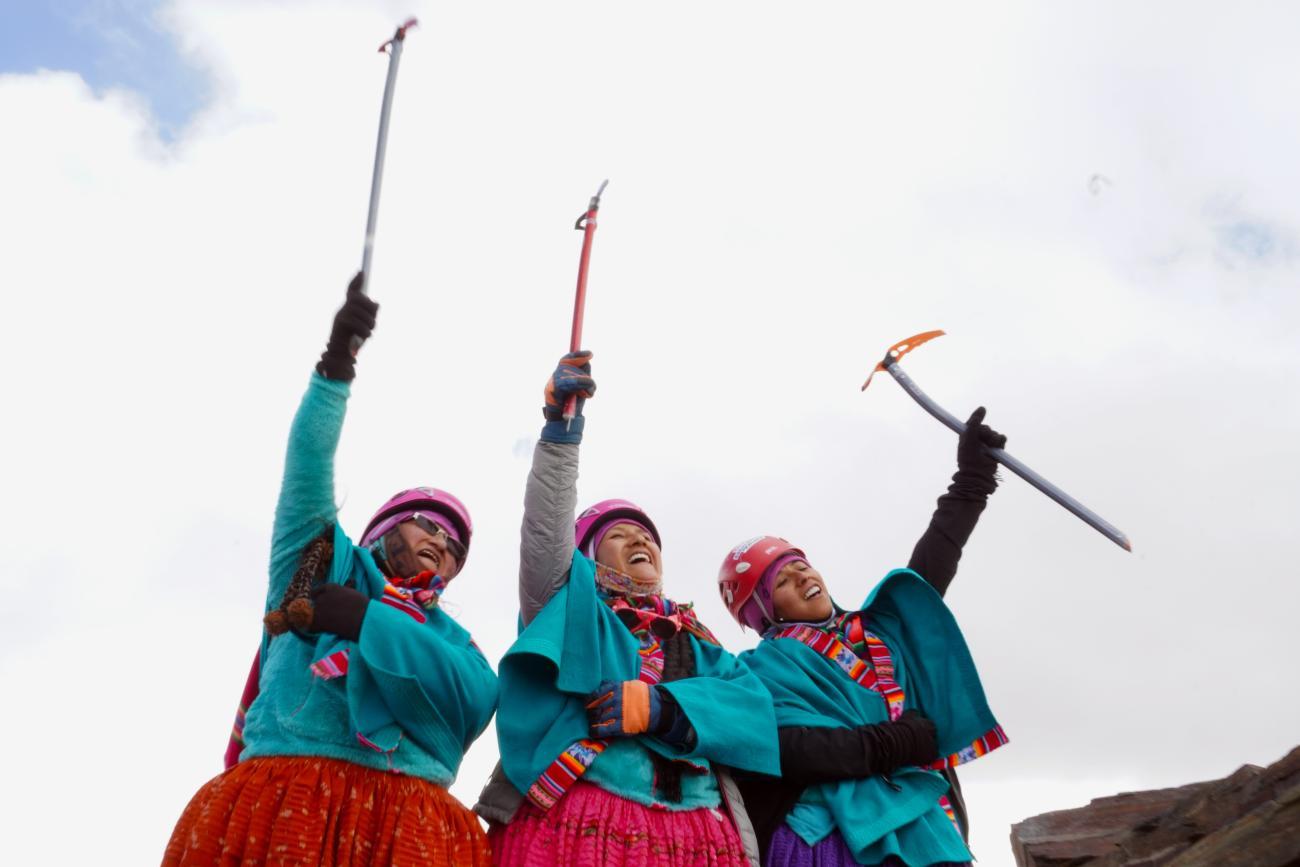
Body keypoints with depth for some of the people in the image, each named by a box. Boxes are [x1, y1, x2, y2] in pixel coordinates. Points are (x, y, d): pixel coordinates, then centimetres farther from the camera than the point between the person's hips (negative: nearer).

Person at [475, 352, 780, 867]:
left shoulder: (692, 638, 23)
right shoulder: (573, 606, 15)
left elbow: (752, 703, 6)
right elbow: (544, 527, -2)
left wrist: (665, 707, -12)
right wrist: (561, 425, -12)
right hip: (573, 822, -3)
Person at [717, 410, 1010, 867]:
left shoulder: (875, 628, 22)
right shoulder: (765, 668, 2)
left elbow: (928, 571, 26)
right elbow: (778, 748, -14)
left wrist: (971, 482, 25)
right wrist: (890, 744, -15)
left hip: (926, 827, 6)